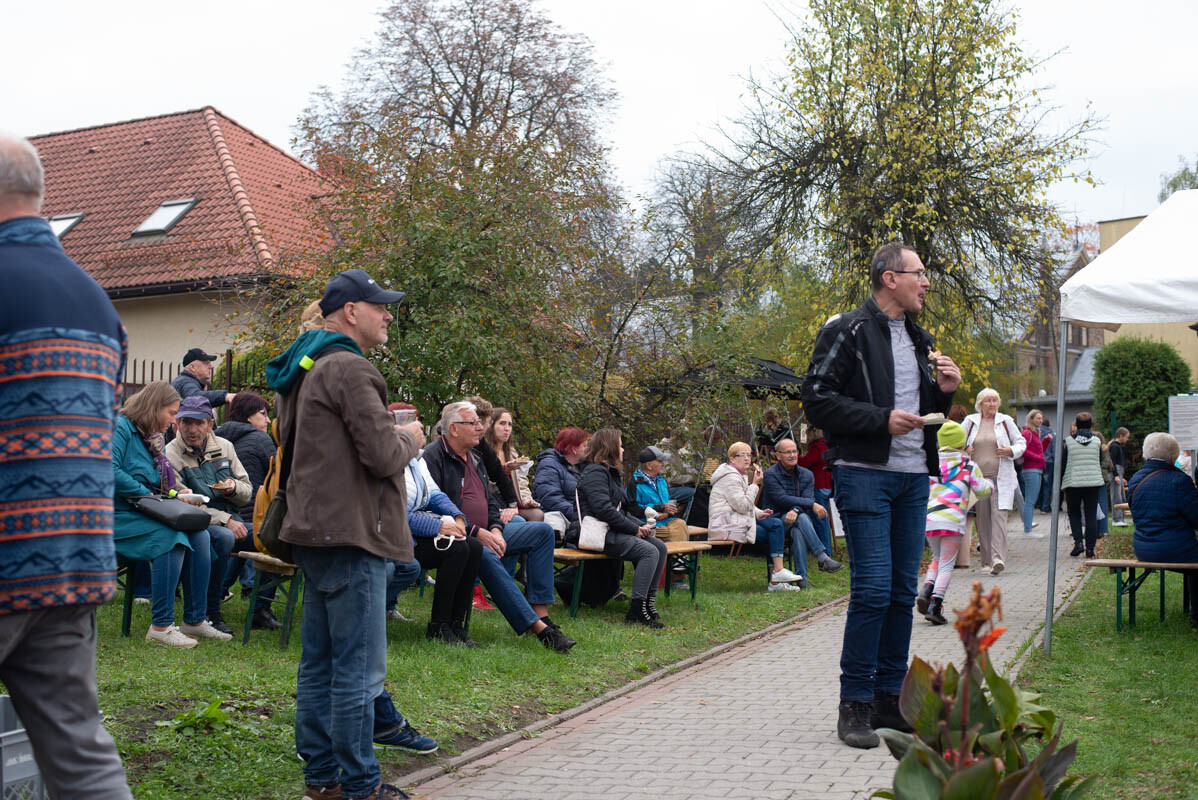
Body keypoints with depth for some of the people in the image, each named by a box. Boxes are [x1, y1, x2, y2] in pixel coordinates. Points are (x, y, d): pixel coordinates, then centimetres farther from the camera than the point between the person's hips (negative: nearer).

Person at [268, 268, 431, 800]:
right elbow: (382, 455, -20)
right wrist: (410, 438, 1)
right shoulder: (350, 369, -15)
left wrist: (392, 433, 15)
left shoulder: (305, 370, 18)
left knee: (319, 662, 15)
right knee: (359, 669, -4)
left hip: (316, 532, 11)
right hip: (351, 535, -11)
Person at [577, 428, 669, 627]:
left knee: (660, 547, -1)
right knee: (649, 551, -22)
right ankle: (636, 610, -22)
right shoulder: (595, 473, -10)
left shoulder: (610, 472, 23)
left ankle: (649, 601, 1)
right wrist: (635, 528, -15)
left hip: (614, 531, 10)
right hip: (600, 534, -10)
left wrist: (640, 525, 5)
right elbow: (604, 510, -22)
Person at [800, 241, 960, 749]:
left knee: (903, 590, 9)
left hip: (913, 478, 8)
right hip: (865, 474, -7)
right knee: (872, 588, -10)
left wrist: (943, 392, 6)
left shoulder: (919, 339, 19)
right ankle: (855, 703, 0)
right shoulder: (848, 331, -5)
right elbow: (817, 399, -12)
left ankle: (890, 697, 18)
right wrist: (882, 419, -17)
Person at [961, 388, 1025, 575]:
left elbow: (1021, 442, 13)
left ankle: (998, 558, -21)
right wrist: (963, 451, -1)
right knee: (982, 519, 2)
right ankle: (987, 561, 9)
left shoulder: (1005, 421, 7)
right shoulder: (970, 421, 9)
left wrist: (1011, 451, -7)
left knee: (999, 516, -14)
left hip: (1001, 479, -2)